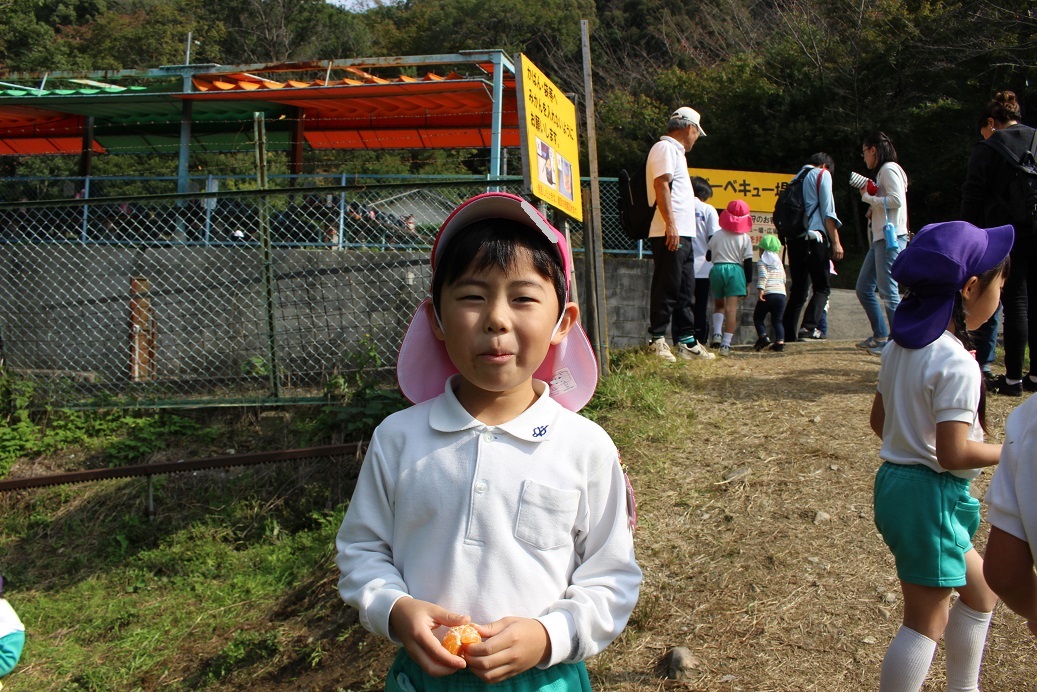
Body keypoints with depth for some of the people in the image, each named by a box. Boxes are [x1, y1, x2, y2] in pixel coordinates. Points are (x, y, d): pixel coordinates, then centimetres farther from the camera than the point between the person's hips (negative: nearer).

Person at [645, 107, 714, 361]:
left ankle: (686, 341, 17)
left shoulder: (675, 151, 25)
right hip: (669, 234, -11)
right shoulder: (665, 148, -6)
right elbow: (661, 184, -18)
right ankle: (656, 340, -2)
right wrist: (671, 224, -25)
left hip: (683, 235, 11)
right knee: (666, 290, -8)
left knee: (685, 292, 12)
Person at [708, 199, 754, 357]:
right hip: (735, 271, -2)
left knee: (719, 304, 21)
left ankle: (717, 333, 0)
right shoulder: (745, 238, 2)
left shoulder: (717, 235, 7)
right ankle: (726, 344, -12)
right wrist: (748, 282, 8)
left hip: (717, 269, 2)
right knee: (732, 307, -5)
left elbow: (709, 256, 10)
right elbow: (748, 262, 2)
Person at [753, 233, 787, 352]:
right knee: (777, 320, 9)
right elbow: (783, 279, 22)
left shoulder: (762, 262, 3)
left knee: (758, 317, 8)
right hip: (782, 294, 5)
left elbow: (763, 276, -12)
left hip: (768, 294, -5)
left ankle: (763, 336, -10)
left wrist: (761, 290, -20)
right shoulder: (780, 263, 22)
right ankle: (780, 341, -6)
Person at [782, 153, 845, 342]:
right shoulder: (822, 174, 5)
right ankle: (808, 326, -22)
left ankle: (788, 334, 3)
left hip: (793, 239, 6)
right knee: (822, 287, -3)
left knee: (798, 289, 9)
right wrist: (835, 242, -7)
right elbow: (828, 211, -5)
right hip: (814, 238, -6)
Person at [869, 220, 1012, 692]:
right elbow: (954, 454, -24)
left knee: (981, 587, 26)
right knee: (926, 621, 2)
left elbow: (879, 420, 13)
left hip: (894, 481, 10)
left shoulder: (899, 344, 6)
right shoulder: (957, 364, -21)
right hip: (932, 497, -10)